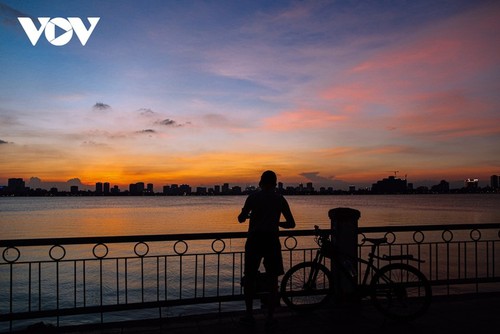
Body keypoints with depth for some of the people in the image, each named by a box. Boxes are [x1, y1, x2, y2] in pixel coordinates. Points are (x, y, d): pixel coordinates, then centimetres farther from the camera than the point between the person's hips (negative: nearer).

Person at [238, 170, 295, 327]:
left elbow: (241, 218, -2)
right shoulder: (280, 199, 5)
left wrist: (248, 214, 20)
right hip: (272, 240, 1)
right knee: (272, 279, 9)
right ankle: (270, 316, 11)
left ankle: (249, 315, 12)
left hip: (254, 239, -1)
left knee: (249, 277, 10)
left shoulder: (253, 197, -1)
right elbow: (291, 224, 7)